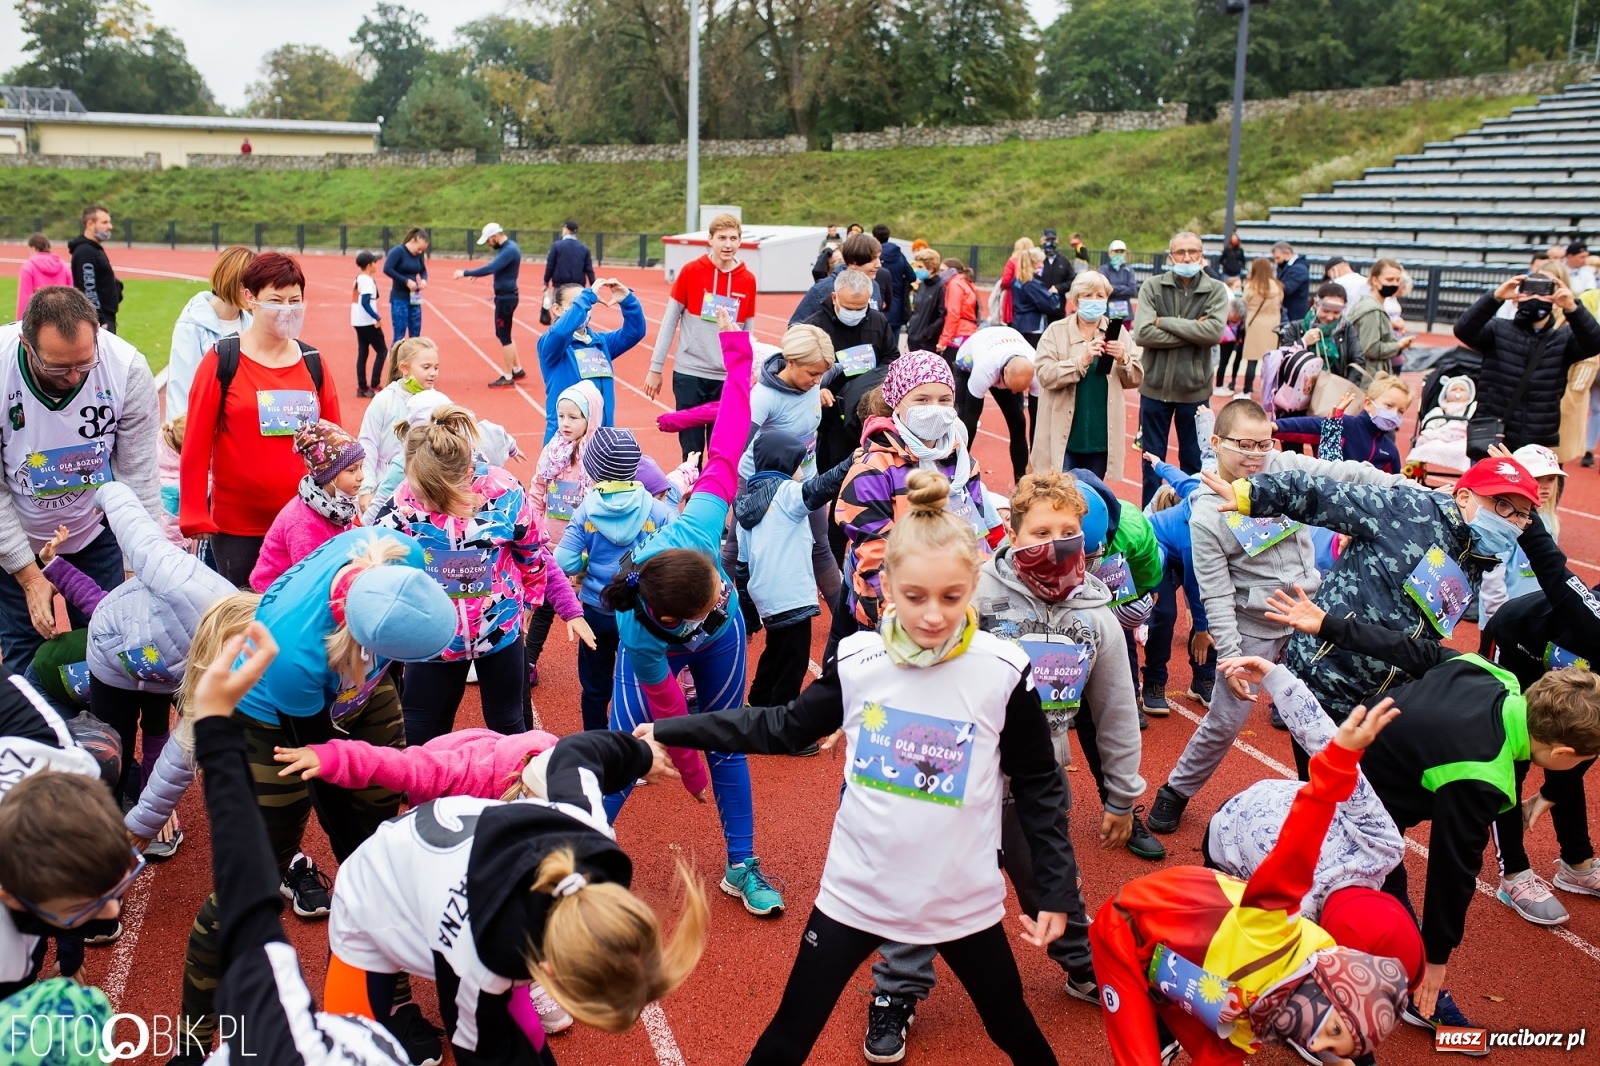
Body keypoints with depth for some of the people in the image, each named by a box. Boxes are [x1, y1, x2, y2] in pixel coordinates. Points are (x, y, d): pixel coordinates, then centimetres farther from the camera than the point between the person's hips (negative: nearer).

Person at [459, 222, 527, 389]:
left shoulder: (509, 250, -21)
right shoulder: (507, 247, 10)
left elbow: (490, 268, -29)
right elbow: (495, 267, 22)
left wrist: (465, 273, -24)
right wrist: (475, 273, 9)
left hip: (506, 298, -10)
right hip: (504, 296, 10)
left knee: (504, 337, -3)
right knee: (504, 335, 17)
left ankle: (508, 378, 4)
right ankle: (518, 370, 25)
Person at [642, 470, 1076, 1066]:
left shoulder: (1004, 674, -16)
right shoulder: (857, 662, -11)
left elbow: (1037, 783, -3)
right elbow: (784, 727, 3)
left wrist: (1055, 887, -2)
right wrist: (671, 731, 3)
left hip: (963, 901, -1)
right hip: (855, 894, 1)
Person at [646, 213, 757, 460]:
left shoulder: (748, 280, 1)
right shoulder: (691, 271, -4)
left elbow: (747, 332, 7)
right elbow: (670, 321, 0)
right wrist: (655, 367, -1)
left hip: (728, 378, 2)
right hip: (689, 374, -1)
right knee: (691, 447, 6)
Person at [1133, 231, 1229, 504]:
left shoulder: (1216, 290, -3)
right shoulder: (1152, 286, -3)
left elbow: (1214, 331, -19)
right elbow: (1142, 333, -15)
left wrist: (1164, 321, -16)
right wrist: (1192, 331, -16)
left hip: (1194, 388, 0)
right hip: (1156, 386, 0)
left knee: (1193, 459, 12)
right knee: (1152, 459, 12)